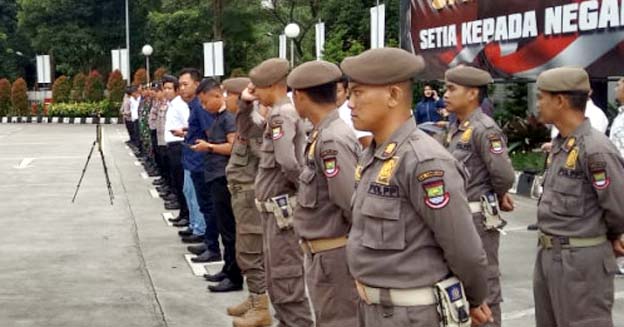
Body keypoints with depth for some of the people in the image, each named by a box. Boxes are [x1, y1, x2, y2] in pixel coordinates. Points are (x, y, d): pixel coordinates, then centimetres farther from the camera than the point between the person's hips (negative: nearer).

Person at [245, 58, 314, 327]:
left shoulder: (281, 114, -18)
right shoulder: (284, 112, 12)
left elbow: (287, 162, -30)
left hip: (281, 206, -10)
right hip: (275, 206, 10)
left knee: (286, 279, -4)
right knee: (277, 276, 18)